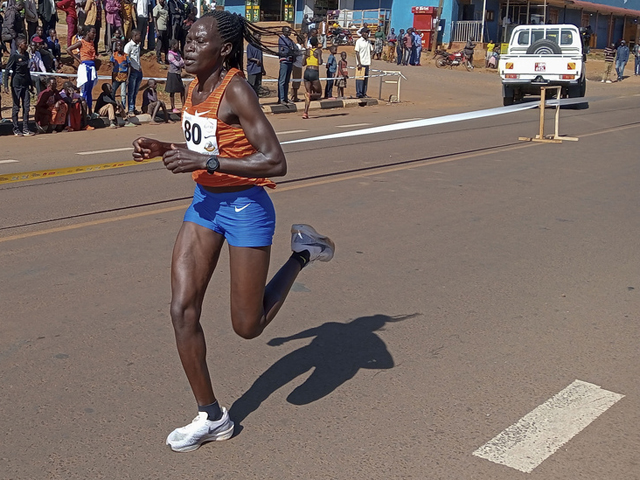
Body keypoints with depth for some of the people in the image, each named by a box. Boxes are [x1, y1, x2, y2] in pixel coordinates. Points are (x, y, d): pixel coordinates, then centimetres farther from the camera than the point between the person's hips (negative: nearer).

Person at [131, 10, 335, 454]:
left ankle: (302, 253, 25)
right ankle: (212, 417, 14)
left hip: (245, 208, -7)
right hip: (205, 203, 8)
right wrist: (165, 150, 1)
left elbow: (275, 162, -26)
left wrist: (205, 161, -28)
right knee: (182, 309, -1)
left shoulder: (236, 90, -20)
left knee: (248, 326, 3)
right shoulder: (196, 88, 4)